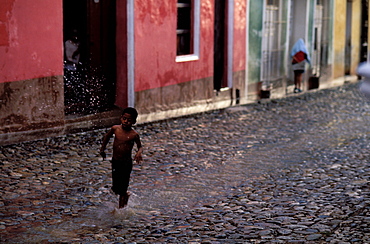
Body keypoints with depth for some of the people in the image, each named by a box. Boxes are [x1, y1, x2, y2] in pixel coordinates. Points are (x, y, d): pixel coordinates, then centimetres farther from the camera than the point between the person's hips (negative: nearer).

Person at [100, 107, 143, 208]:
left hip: (126, 163, -3)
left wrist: (139, 153, -19)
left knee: (122, 189, 1)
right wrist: (102, 149, 20)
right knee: (115, 188, 10)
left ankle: (121, 209, 15)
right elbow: (107, 136, 16)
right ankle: (126, 195, 42)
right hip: (115, 162, 3)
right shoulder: (115, 129, -5)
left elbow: (140, 147, 2)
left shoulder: (134, 135, -13)